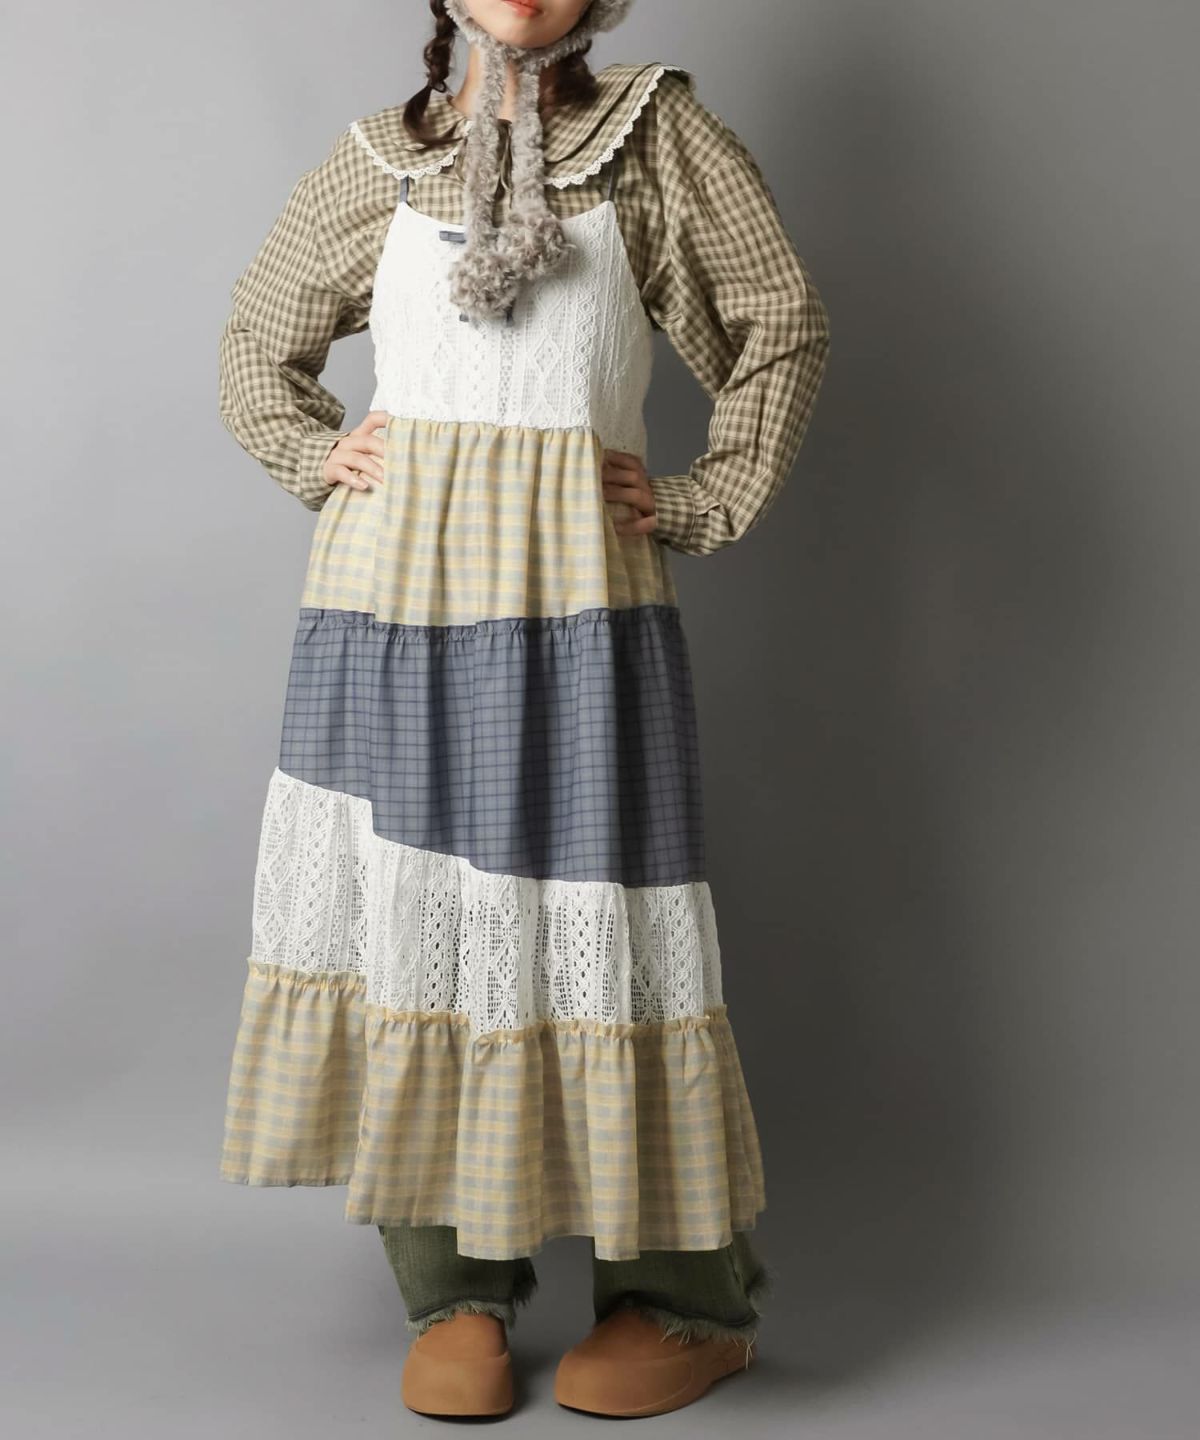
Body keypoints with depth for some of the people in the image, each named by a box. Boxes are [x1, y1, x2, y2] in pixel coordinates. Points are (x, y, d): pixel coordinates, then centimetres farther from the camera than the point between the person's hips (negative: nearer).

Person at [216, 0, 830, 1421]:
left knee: (591, 915, -1)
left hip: (577, 598, -2)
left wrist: (710, 498, 2)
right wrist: (310, 453, 9)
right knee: (407, 917, 2)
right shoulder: (375, 161, 14)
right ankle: (454, 1289, 14)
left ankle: (689, 1298, 13)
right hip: (391, 592, 3)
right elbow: (259, 337, 26)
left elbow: (782, 323, 10)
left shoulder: (657, 131, 8)